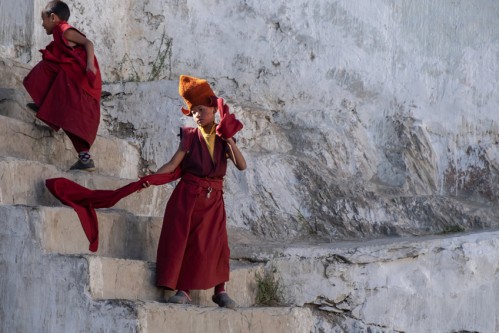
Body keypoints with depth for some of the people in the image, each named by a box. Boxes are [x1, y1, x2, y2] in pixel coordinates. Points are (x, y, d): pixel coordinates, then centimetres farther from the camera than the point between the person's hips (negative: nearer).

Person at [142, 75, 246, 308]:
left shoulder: (223, 139, 6)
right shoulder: (190, 137, 2)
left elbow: (241, 165, -6)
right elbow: (173, 164, -5)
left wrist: (229, 139, -12)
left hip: (213, 199, 2)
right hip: (188, 195, -1)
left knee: (214, 243, 1)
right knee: (183, 239, -6)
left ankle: (220, 291, 11)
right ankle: (183, 290, -1)